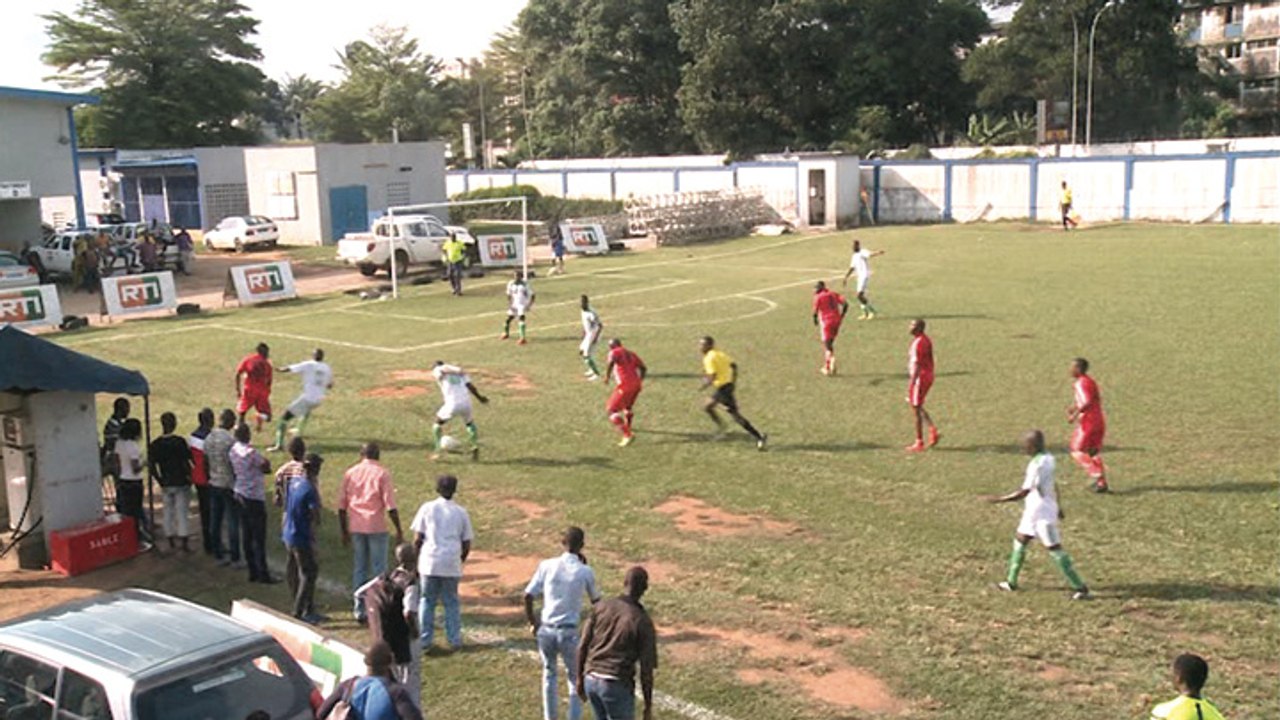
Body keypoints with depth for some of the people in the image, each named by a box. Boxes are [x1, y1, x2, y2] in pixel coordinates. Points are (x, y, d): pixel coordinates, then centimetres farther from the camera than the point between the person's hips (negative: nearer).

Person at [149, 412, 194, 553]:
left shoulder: (155, 445, -2)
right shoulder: (180, 442, -15)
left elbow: (151, 464, -4)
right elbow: (186, 461, -19)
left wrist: (160, 479, 4)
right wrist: (189, 475, -4)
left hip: (166, 483, 4)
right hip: (181, 483, -4)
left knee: (168, 511, 15)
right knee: (182, 511, 2)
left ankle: (171, 541, 22)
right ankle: (185, 542, 4)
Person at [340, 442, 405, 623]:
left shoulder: (350, 473, 6)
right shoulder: (382, 474, -5)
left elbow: (341, 506, 7)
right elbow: (390, 506, -10)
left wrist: (344, 532, 15)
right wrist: (399, 530, -4)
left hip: (356, 528, 4)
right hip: (376, 528, -4)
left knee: (359, 570, 10)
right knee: (379, 570, 4)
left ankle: (360, 611, 13)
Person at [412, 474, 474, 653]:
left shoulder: (427, 508, 2)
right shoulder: (461, 512, 6)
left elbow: (417, 540, -1)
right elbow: (466, 546, 7)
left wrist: (415, 562, 11)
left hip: (429, 562, -1)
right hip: (452, 564, 1)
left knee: (427, 601, 10)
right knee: (451, 602, 12)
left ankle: (425, 641, 11)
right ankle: (454, 640, 13)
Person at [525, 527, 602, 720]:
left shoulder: (547, 565, -2)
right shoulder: (585, 571, -5)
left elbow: (528, 596, -3)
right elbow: (595, 600, 11)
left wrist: (532, 622, 11)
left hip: (545, 630, 2)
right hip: (569, 632, -2)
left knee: (549, 674, 23)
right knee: (575, 678, 15)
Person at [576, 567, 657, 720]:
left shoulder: (601, 607, 2)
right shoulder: (643, 622, -9)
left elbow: (583, 647, 3)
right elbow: (646, 669, -9)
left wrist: (580, 679, 15)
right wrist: (648, 707, 0)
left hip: (591, 680, 5)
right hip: (617, 684, -5)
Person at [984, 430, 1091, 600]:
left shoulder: (1036, 465, -23)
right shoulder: (1048, 459, 4)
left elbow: (1023, 492, -23)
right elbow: (1052, 485, 16)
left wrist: (998, 499, -18)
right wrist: (1057, 506, 27)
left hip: (1041, 514, -10)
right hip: (1033, 511, 10)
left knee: (1055, 549, -5)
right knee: (1020, 540, 18)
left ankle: (1080, 587, -1)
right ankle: (1011, 582, 26)